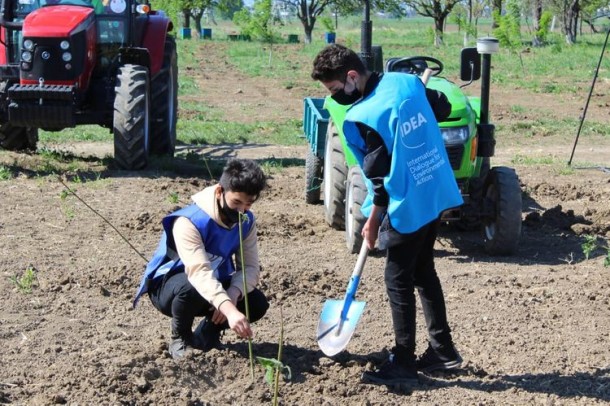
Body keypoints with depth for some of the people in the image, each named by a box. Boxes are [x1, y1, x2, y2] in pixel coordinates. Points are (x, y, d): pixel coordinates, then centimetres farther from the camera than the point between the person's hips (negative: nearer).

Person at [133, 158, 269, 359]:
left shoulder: (246, 221, -10)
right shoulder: (189, 221, -32)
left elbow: (250, 267, -14)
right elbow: (199, 272, -45)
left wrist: (233, 294, -37)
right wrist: (229, 309, -59)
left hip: (214, 283, 6)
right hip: (168, 286, -6)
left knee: (257, 304, -17)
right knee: (192, 288, -40)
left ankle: (207, 334, 9)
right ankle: (180, 339, -10)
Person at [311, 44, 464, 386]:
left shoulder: (361, 117, -20)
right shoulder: (407, 81, 0)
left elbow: (381, 176, -16)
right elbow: (444, 108, 16)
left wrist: (373, 221, -5)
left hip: (409, 206, -8)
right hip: (437, 194, 8)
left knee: (399, 281, 3)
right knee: (424, 271, 20)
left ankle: (403, 364, 9)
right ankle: (443, 350, 27)